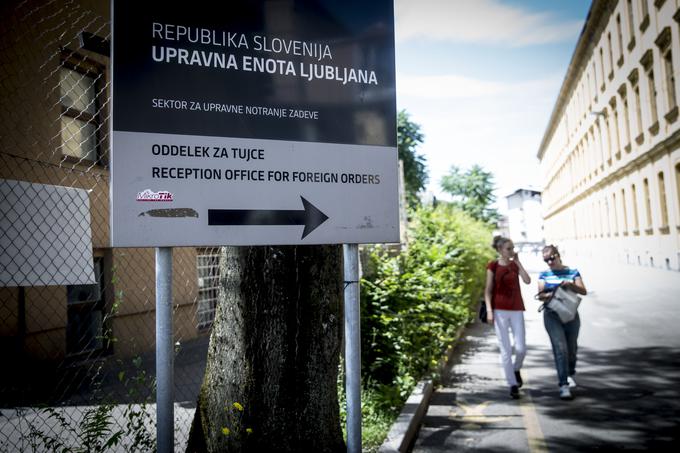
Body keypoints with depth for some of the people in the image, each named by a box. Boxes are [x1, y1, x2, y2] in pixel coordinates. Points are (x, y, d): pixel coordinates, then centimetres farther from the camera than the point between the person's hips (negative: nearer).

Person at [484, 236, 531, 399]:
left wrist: (517, 261, -6)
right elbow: (488, 290, -2)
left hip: (516, 310, 3)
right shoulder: (493, 266, -1)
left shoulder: (515, 264, 8)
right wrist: (489, 310, -11)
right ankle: (513, 385, 9)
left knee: (521, 348, -3)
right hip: (499, 310, -3)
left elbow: (527, 281, -8)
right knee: (506, 350, -1)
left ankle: (516, 369, 29)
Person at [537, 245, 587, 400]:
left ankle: (569, 374, 42)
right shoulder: (544, 275, 5)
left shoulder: (573, 272, 5)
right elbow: (540, 295, 0)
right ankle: (564, 385, -11)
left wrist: (571, 285, -21)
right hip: (552, 316, -2)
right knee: (560, 348, -13)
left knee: (572, 348, 14)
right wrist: (548, 295, -22)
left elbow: (583, 291, -3)